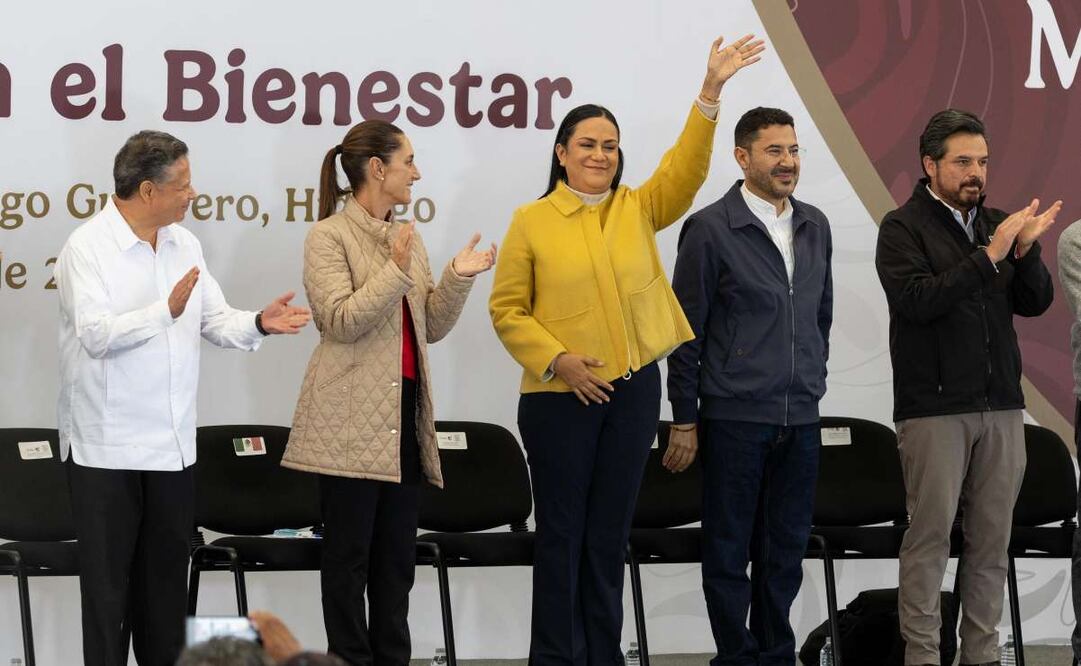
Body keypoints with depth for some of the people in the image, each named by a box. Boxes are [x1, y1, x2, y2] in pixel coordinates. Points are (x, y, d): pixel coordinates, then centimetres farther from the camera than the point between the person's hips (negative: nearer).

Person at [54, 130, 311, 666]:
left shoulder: (184, 245, 10)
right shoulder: (87, 247, -11)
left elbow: (216, 321, 11)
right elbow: (95, 334, -21)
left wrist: (258, 323, -9)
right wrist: (166, 311, -32)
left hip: (172, 442, 6)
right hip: (108, 445, -6)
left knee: (166, 580, 12)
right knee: (108, 581, -1)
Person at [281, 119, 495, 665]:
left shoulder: (407, 237, 14)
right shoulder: (329, 237, -6)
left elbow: (430, 328, 14)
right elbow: (340, 321, -16)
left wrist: (457, 277, 0)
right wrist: (395, 272, -23)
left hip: (405, 410, 7)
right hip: (352, 417, -7)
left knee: (397, 552, 8)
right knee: (349, 550, -2)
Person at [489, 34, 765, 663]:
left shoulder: (638, 211, 6)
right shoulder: (532, 221, -2)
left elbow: (685, 168, -8)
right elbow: (507, 310, -2)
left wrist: (711, 91, -18)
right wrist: (555, 358, -15)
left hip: (633, 390, 3)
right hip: (559, 396, -3)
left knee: (610, 534, 10)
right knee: (562, 534, 2)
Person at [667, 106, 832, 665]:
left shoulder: (815, 227, 10)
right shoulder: (710, 229, -6)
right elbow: (686, 331, -4)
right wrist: (684, 420, -5)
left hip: (800, 419, 5)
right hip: (735, 418, -5)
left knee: (786, 550, 10)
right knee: (730, 550, 3)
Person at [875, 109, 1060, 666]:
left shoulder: (996, 223, 11)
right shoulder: (903, 227, -2)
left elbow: (1035, 303, 7)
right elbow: (916, 300, -17)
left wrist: (1026, 249, -12)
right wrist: (989, 256, -20)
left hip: (1001, 407, 5)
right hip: (934, 406, -5)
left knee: (992, 538, 6)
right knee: (930, 535, -3)